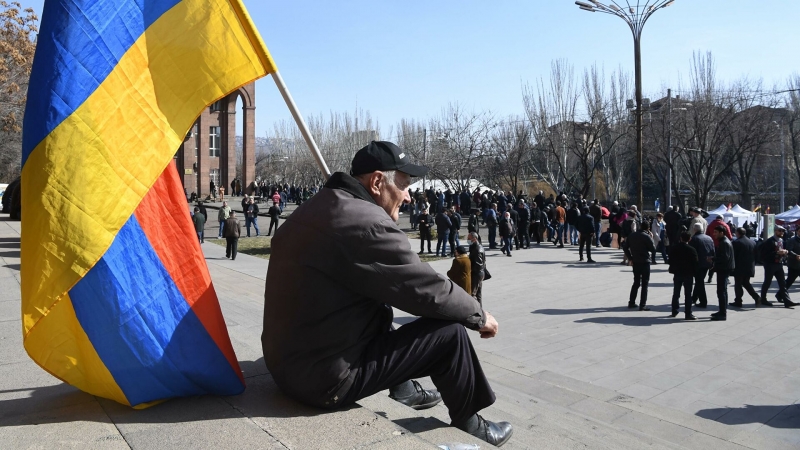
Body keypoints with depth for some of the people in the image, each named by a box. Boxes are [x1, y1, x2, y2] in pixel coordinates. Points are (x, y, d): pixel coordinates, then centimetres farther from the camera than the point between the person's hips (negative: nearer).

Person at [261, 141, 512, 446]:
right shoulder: (367, 223, -21)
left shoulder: (317, 207, 8)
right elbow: (429, 290, -15)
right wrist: (479, 315, 2)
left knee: (382, 310, 27)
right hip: (326, 378, -10)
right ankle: (468, 426, 20)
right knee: (450, 332, -4)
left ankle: (405, 390, 39)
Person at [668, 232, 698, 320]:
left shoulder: (673, 248, 0)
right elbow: (695, 263, -10)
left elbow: (670, 261, 5)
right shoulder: (691, 250, -13)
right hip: (688, 274, -4)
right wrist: (694, 272, 2)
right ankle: (688, 314, 0)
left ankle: (674, 311, 20)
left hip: (677, 274, 4)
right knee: (688, 295, 0)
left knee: (676, 294, 14)